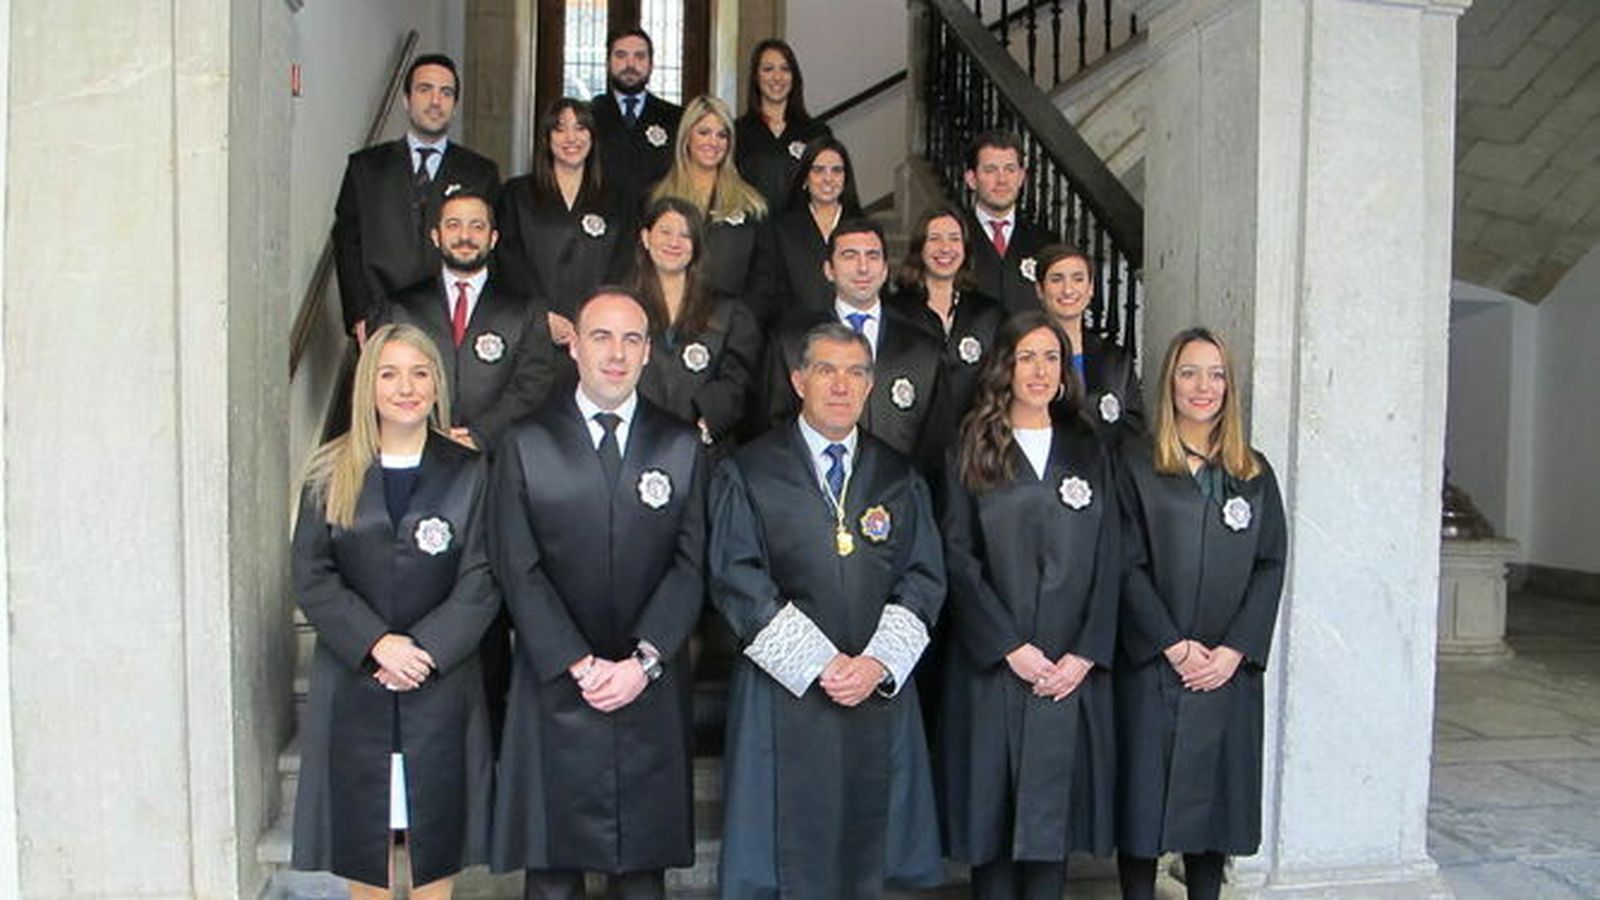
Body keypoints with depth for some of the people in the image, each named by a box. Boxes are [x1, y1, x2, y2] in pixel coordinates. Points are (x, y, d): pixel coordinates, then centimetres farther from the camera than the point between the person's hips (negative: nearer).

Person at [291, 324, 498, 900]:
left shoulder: (468, 474, 2)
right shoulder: (331, 474, 4)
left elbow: (480, 584, -3)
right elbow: (311, 577, -2)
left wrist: (423, 651, -14)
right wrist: (378, 644, -14)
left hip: (441, 685, -1)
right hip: (352, 684, 1)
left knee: (434, 841, 5)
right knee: (361, 836, 7)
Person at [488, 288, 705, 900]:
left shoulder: (682, 447, 8)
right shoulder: (526, 445, 4)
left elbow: (691, 565, 2)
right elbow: (517, 570, -2)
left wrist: (643, 660, -10)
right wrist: (579, 665, -10)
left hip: (651, 688, 1)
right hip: (555, 686, -1)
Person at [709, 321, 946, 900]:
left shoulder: (900, 478, 12)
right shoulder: (748, 472, 3)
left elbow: (924, 579, 7)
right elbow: (736, 582, -5)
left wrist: (877, 664, -8)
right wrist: (820, 663, -12)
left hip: (879, 694, 3)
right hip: (785, 696, -2)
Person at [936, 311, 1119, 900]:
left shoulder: (1088, 454, 12)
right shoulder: (971, 455, 4)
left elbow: (1109, 561, 6)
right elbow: (957, 557, -4)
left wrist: (1085, 654, -6)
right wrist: (1010, 647, -12)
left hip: (1073, 670, 2)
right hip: (993, 667, -2)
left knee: (1056, 804, 6)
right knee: (994, 805, 2)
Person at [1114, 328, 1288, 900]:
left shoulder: (1255, 473, 10)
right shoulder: (1135, 464, 0)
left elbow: (1271, 566, 4)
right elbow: (1128, 566, -6)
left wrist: (1234, 650, -7)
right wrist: (1174, 646, -12)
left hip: (1228, 670, 3)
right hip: (1150, 665, -3)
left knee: (1214, 798, 9)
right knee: (1143, 798, 2)